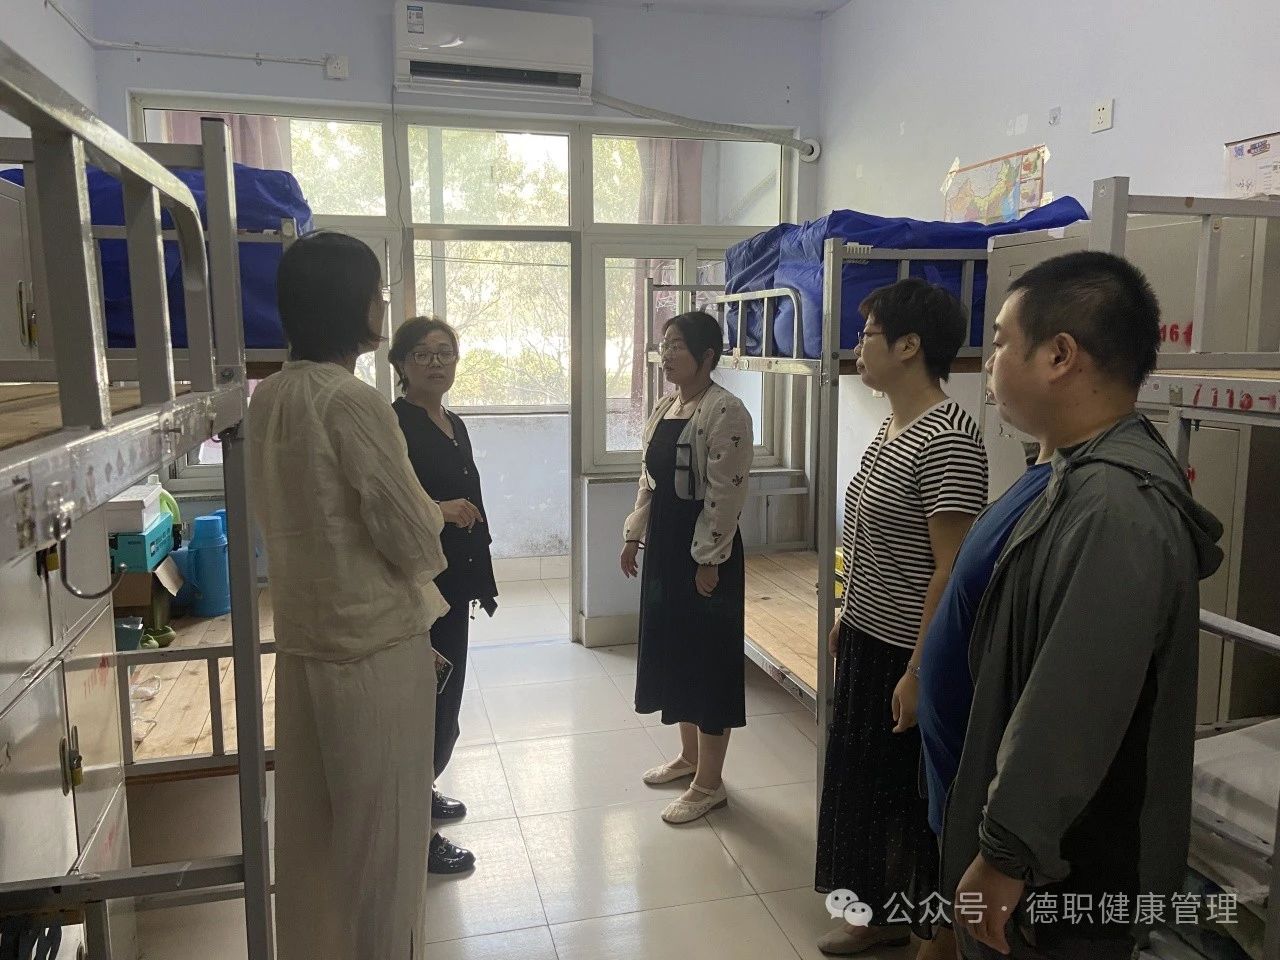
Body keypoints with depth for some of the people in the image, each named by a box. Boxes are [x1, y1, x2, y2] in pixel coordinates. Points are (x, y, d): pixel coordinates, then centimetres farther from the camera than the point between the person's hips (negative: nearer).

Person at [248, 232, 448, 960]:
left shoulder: (270, 397, 5)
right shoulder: (353, 401, -20)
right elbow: (417, 543, -19)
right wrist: (430, 514, 3)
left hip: (303, 634, 8)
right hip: (375, 643, -8)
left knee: (312, 820, 20)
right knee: (383, 828, 9)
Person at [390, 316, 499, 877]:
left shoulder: (454, 425, 13)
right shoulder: (393, 425, -14)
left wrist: (479, 579, 20)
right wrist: (435, 511, -30)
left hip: (452, 584, 9)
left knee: (445, 699, 19)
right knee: (429, 706, -2)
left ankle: (421, 793, 38)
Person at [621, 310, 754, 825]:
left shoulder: (726, 411, -17)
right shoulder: (664, 407, 11)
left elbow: (726, 493, -19)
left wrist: (709, 560, -19)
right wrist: (634, 534, 13)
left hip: (704, 547, -9)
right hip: (664, 541, 9)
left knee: (708, 657, 1)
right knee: (670, 645, 18)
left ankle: (709, 782, 15)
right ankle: (689, 755, 36)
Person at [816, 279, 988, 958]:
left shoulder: (948, 440, -21)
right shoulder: (893, 426, 8)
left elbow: (952, 570, -22)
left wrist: (919, 672, -20)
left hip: (911, 654, -9)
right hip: (867, 642, 9)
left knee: (918, 799, 8)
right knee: (865, 779, 21)